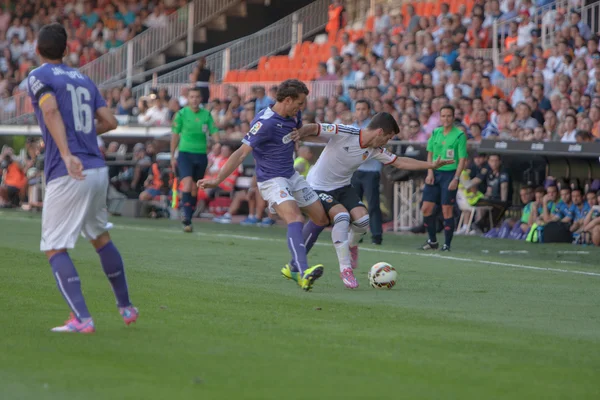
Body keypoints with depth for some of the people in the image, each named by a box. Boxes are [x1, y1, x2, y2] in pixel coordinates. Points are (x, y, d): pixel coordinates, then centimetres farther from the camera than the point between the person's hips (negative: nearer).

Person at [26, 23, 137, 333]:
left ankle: (81, 319, -16)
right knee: (100, 237, 25)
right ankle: (125, 307, 31)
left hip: (67, 175, -6)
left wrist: (66, 153, -30)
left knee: (54, 249, -2)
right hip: (98, 170, 6)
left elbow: (51, 111, -19)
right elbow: (109, 122, 13)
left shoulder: (38, 77, 0)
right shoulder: (83, 79, 18)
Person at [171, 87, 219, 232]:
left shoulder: (206, 115, 6)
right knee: (187, 183, -20)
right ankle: (187, 219, -22)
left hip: (201, 154, 3)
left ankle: (187, 218, 22)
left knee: (195, 189, 8)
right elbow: (175, 135, 5)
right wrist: (172, 156, 5)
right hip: (185, 153, -3)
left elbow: (214, 132, 3)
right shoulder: (181, 114, 0)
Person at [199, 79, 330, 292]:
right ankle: (304, 273, -45)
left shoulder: (293, 115, 1)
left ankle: (295, 267, 22)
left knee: (321, 218, 11)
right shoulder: (265, 123, -24)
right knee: (294, 218, -31)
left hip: (291, 176, 9)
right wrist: (217, 180, -29)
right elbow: (241, 153, -26)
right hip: (271, 180, -9)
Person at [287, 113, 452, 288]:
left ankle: (351, 244, 23)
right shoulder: (344, 133, -24)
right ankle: (345, 269, -19)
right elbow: (313, 129, -24)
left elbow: (400, 162, 7)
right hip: (319, 187, -6)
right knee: (342, 216, -28)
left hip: (343, 186, 6)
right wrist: (298, 134, -45)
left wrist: (431, 165, 3)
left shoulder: (375, 150, -3)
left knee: (363, 219, -13)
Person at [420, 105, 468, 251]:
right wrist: (430, 172, 2)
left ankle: (447, 244, 4)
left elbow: (462, 159, -8)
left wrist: (456, 179, -15)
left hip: (450, 174, -5)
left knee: (447, 210, -4)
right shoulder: (435, 133, 8)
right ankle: (432, 241, 16)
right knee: (426, 209, 1)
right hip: (435, 173, 5)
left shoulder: (459, 135, -7)